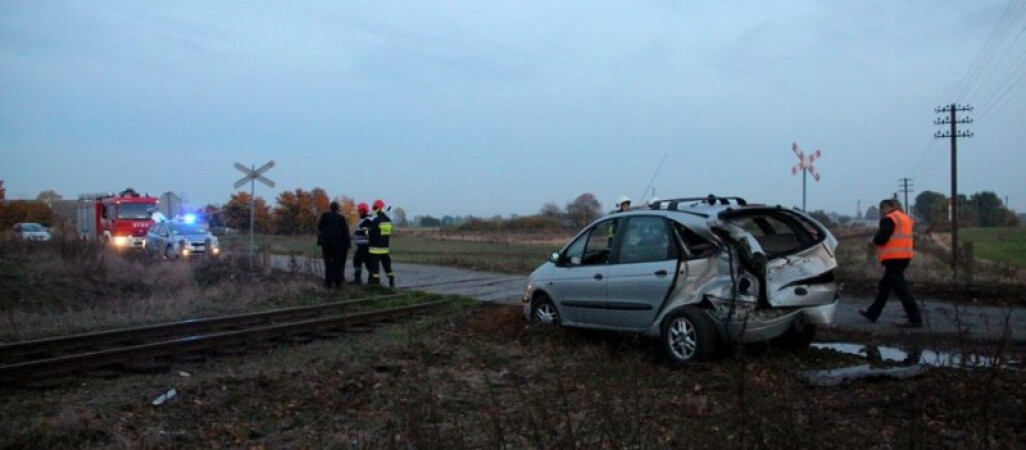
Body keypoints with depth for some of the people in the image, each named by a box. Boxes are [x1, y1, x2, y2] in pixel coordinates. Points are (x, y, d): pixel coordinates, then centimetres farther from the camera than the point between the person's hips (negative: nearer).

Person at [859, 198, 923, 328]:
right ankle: (872, 313, 25)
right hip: (903, 258, 10)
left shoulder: (889, 219, -12)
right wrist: (879, 238, 10)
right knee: (884, 287, 17)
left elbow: (880, 239, -18)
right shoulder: (905, 218, 18)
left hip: (893, 259, -10)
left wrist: (876, 237, 3)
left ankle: (915, 319, -8)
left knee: (901, 290, -8)